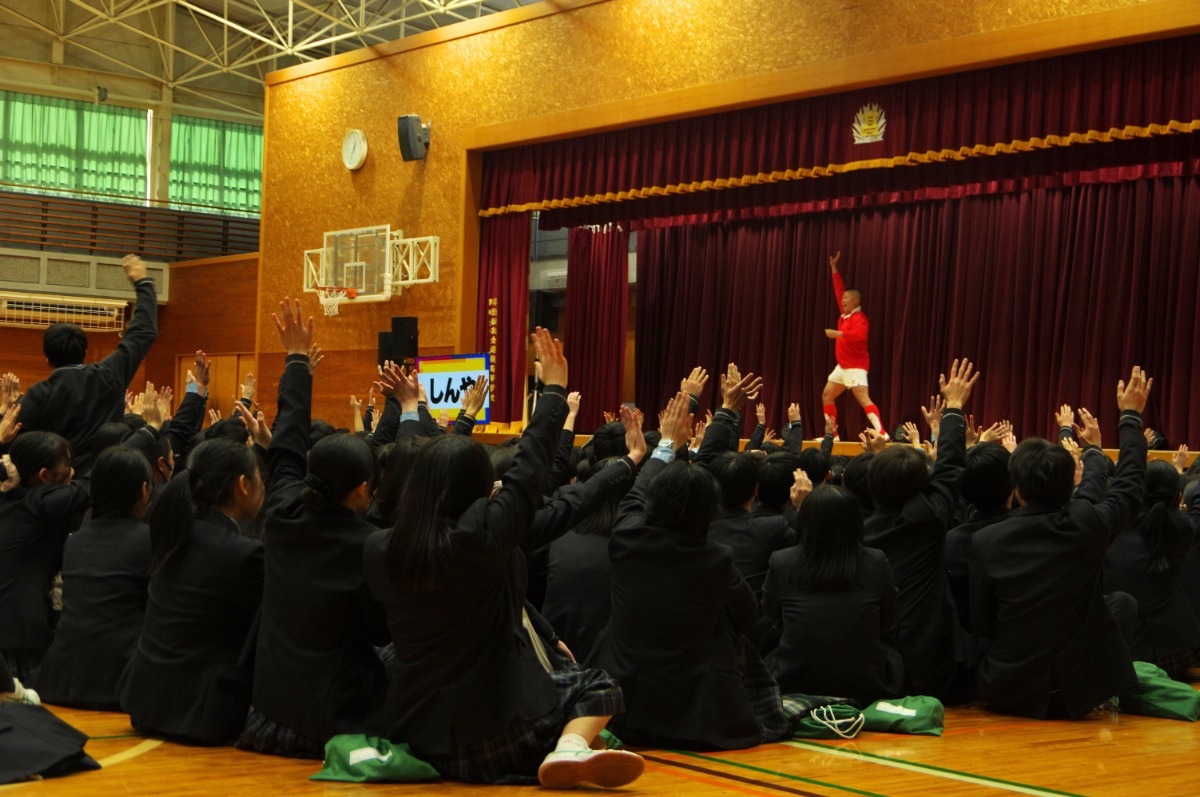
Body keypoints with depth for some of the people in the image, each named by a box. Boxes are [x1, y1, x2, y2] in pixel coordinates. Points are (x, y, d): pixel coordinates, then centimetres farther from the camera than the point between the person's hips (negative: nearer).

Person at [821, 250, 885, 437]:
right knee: (827, 396, 13)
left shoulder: (859, 318, -15)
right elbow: (839, 290, 19)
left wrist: (838, 334, -36)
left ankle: (882, 433, -27)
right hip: (842, 366, 10)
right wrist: (834, 268, 19)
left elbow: (859, 335, -35)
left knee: (864, 400, -19)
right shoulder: (845, 315, 10)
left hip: (856, 367, -10)